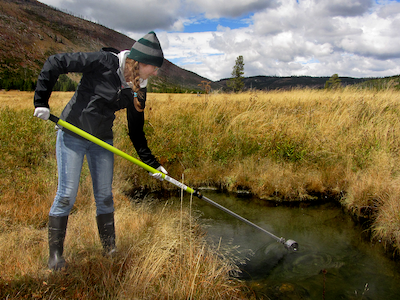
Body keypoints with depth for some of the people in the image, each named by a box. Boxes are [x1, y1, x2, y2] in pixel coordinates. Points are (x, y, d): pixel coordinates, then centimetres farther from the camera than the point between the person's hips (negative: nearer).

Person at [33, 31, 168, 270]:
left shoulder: (138, 89, -1)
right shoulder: (104, 62, -18)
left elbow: (136, 131, 5)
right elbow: (55, 63, -13)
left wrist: (152, 163, 2)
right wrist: (41, 101, -15)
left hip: (102, 140, 5)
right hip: (72, 135, -5)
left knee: (105, 195, 7)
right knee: (67, 195, -3)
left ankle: (110, 249, 21)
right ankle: (55, 255, 13)